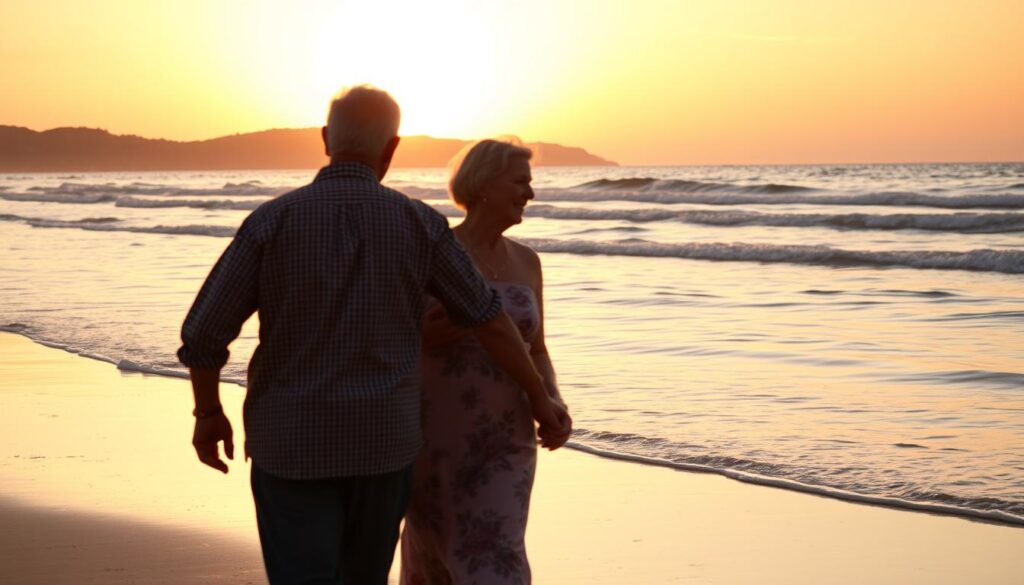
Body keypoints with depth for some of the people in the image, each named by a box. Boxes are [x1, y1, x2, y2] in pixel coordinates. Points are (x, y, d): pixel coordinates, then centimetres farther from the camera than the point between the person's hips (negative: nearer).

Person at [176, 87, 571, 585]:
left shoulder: (270, 221, -9)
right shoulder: (419, 224, -5)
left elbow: (203, 335, -9)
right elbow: (489, 320, 1)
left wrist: (208, 413, 9)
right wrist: (540, 399, 14)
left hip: (292, 443, -2)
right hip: (381, 440, 2)